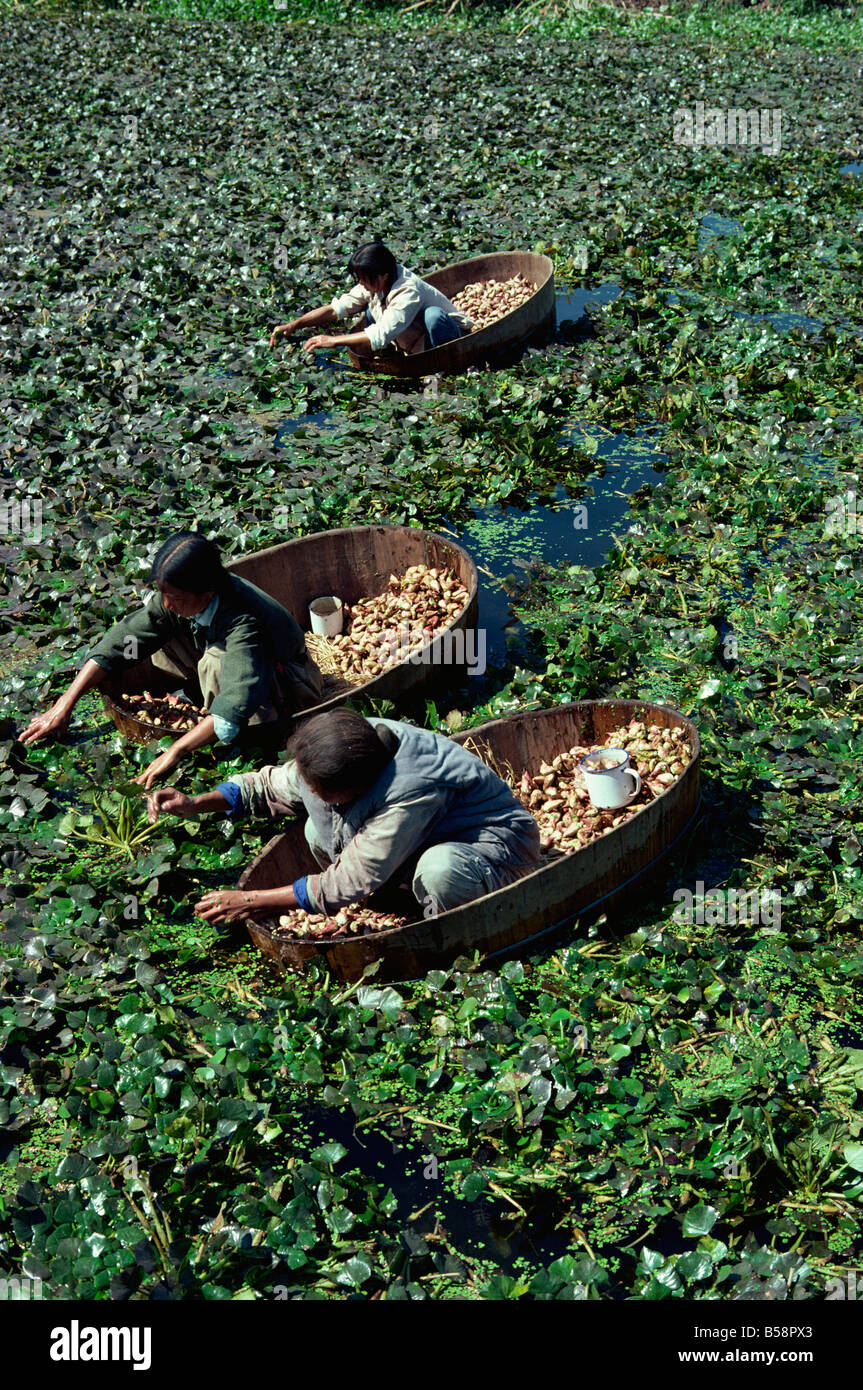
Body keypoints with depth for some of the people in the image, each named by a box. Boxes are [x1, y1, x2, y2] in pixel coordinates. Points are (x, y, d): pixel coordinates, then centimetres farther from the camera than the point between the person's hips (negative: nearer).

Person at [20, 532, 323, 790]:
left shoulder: (244, 622, -40)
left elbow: (237, 703, -52)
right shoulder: (179, 597, -20)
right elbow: (123, 640, -17)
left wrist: (176, 751, -56)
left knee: (217, 661, -37)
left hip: (292, 687, -7)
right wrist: (64, 705, -23)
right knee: (156, 628, -10)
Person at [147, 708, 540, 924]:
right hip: (432, 837, 7)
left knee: (440, 869, -42)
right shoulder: (326, 759, -16)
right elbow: (271, 785, 3)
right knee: (320, 831, -8)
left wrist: (253, 902, -27)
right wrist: (198, 804, -11)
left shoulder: (410, 791, -40)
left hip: (498, 843, -7)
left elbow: (348, 884, -33)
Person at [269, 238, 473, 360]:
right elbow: (336, 308, -5)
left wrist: (332, 341, -33)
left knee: (433, 315, -38)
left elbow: (381, 336, -37)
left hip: (452, 336, -7)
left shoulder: (408, 291, -32)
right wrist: (294, 326, -15)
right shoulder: (374, 283, -7)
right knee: (371, 311, -2)